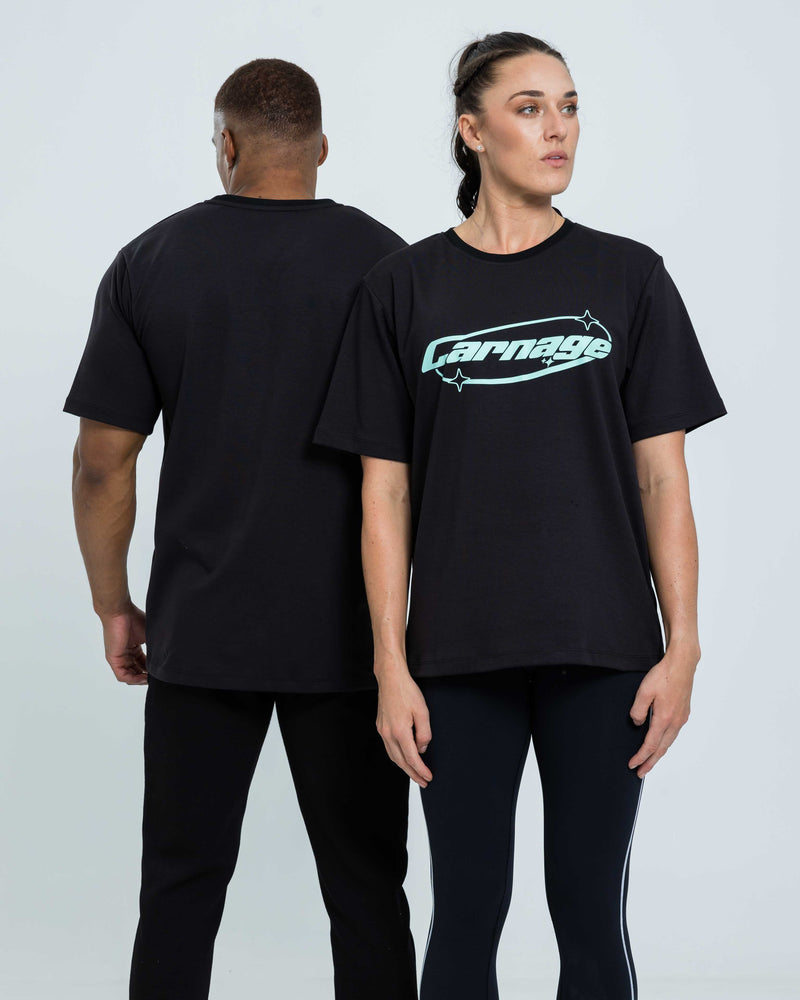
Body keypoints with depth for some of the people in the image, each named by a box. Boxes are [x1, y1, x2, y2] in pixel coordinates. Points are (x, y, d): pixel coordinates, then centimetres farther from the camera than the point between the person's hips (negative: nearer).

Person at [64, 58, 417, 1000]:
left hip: (200, 629, 1)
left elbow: (104, 458, 0)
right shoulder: (383, 261, -2)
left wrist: (113, 605, 11)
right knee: (364, 885, 6)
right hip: (348, 634, -1)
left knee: (182, 882, 9)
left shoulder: (149, 263, 1)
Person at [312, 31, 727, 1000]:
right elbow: (385, 492, 2)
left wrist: (682, 645, -4)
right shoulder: (403, 287, 3)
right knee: (466, 912, 7)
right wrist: (391, 668, -3)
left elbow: (662, 476, 2)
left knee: (590, 911, 7)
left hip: (602, 650, 0)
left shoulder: (627, 277, 4)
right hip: (461, 655, 0)